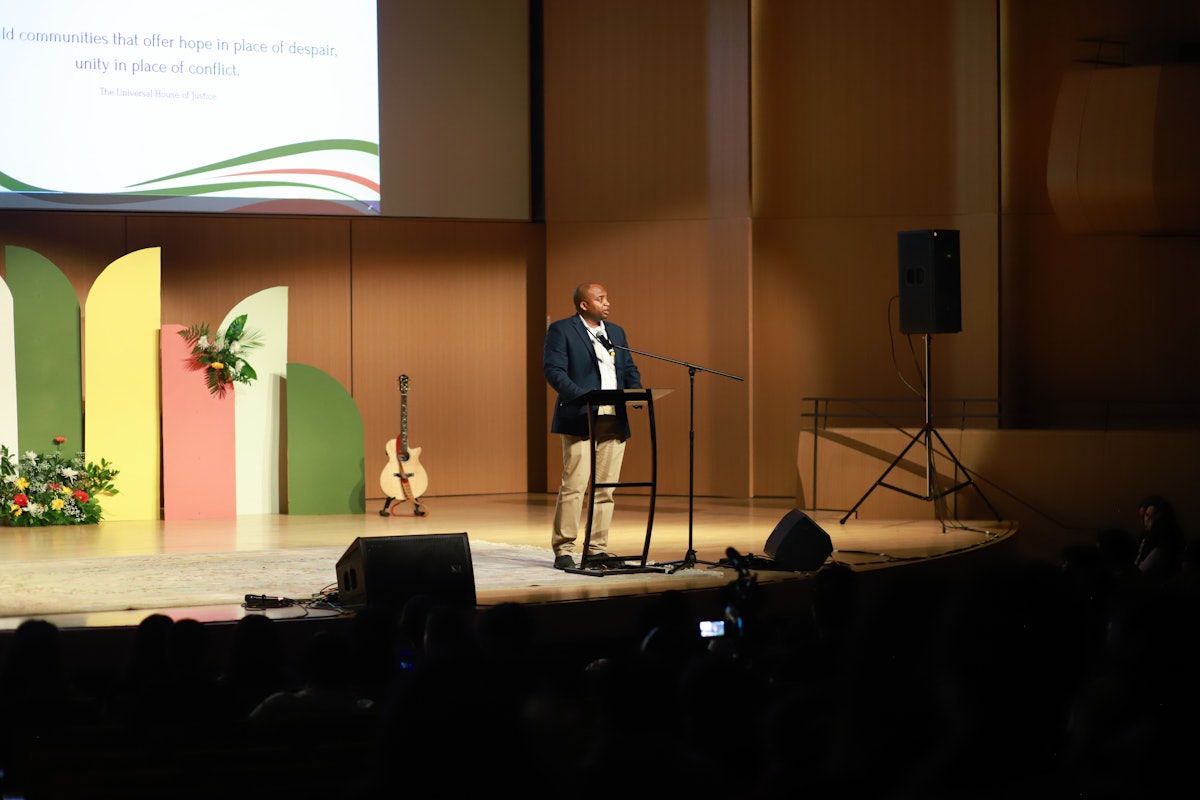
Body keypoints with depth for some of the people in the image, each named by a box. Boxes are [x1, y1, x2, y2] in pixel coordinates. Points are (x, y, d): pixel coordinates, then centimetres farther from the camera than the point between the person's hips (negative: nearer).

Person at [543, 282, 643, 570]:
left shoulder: (616, 332, 19)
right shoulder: (561, 330, -1)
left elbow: (630, 370, 21)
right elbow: (553, 370, -10)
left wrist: (635, 392, -1)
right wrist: (582, 396, -24)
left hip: (614, 421, 6)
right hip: (581, 419, -6)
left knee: (606, 488, 6)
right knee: (574, 486, -8)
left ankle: (597, 550, 11)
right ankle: (563, 550, -1)